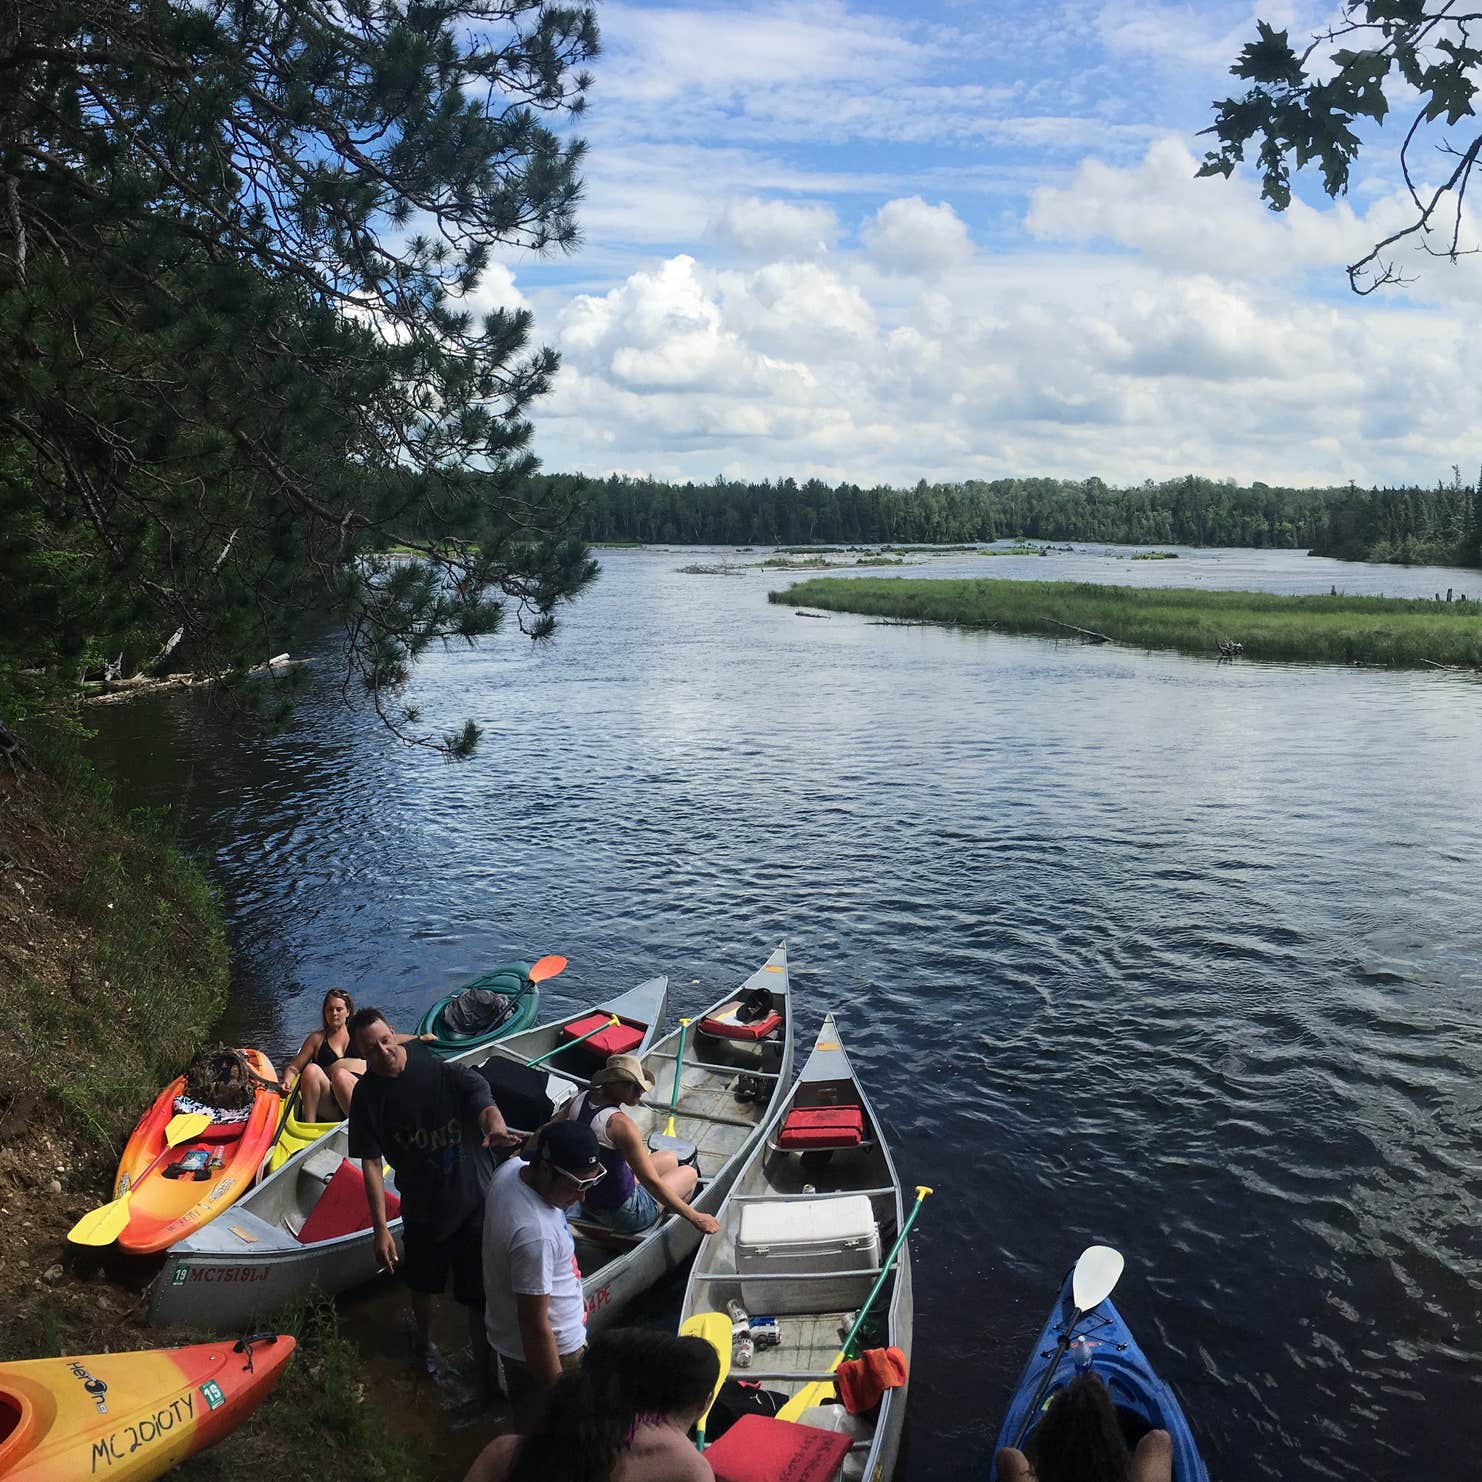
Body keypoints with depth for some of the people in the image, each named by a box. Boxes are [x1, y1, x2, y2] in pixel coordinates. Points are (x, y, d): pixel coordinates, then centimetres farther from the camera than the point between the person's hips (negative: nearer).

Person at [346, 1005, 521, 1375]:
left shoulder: (445, 1071, -17)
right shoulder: (367, 1096, -8)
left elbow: (483, 1102, -31)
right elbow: (371, 1163, -7)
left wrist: (495, 1127, -56)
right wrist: (380, 1228, -11)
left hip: (474, 1196, -3)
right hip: (421, 1203, 3)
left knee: (480, 1294, 3)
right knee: (422, 1283, 25)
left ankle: (483, 1364, 25)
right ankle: (425, 1344, 53)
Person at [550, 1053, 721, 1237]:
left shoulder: (580, 1099, -7)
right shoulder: (620, 1123, -31)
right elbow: (651, 1183, -28)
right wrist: (695, 1218, -22)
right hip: (622, 1214, -8)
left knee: (670, 1159, 24)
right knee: (689, 1174, 15)